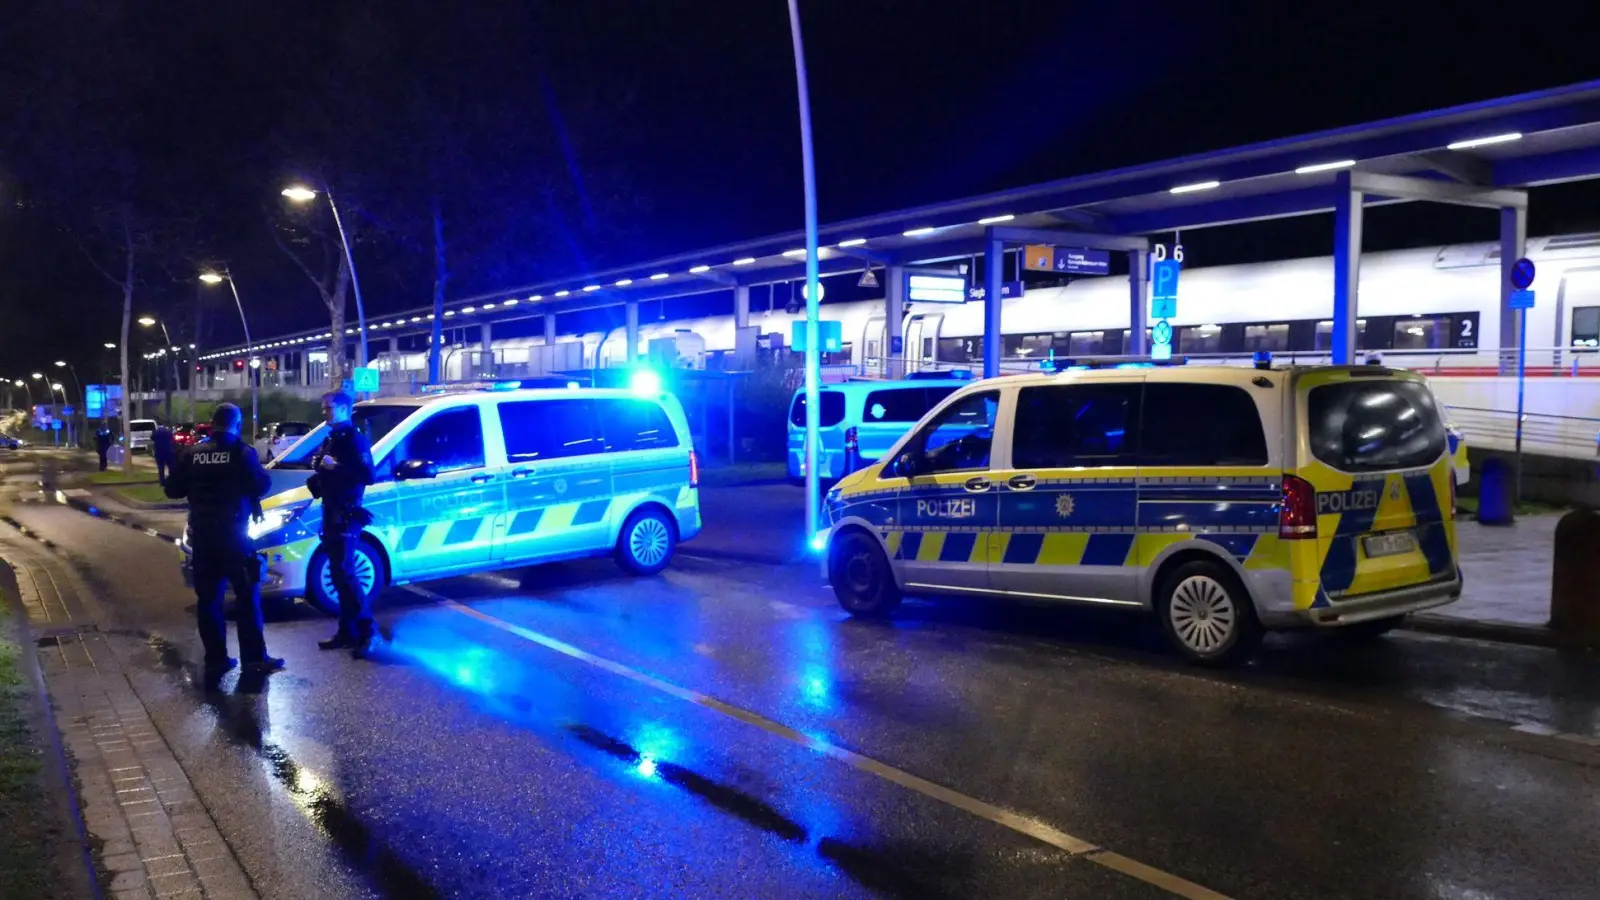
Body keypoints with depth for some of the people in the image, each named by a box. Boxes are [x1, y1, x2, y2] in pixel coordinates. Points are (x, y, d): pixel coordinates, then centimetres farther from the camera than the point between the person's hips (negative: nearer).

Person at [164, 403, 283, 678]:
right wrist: (261, 474, 10)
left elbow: (172, 489, 7)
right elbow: (261, 486, -9)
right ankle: (254, 658, 1)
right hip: (232, 534, -4)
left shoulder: (193, 453, 5)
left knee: (208, 598, 9)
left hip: (202, 535, 4)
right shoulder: (242, 452, -7)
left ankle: (215, 659, 10)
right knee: (248, 596, 2)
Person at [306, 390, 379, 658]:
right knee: (338, 573, 10)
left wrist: (334, 466, -23)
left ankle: (368, 631, -10)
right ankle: (347, 632, 15)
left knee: (344, 573, -13)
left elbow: (367, 476, -23)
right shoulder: (331, 439, 18)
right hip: (332, 513, 10)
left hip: (346, 515, -10)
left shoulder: (354, 439, -11)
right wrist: (319, 466, 5)